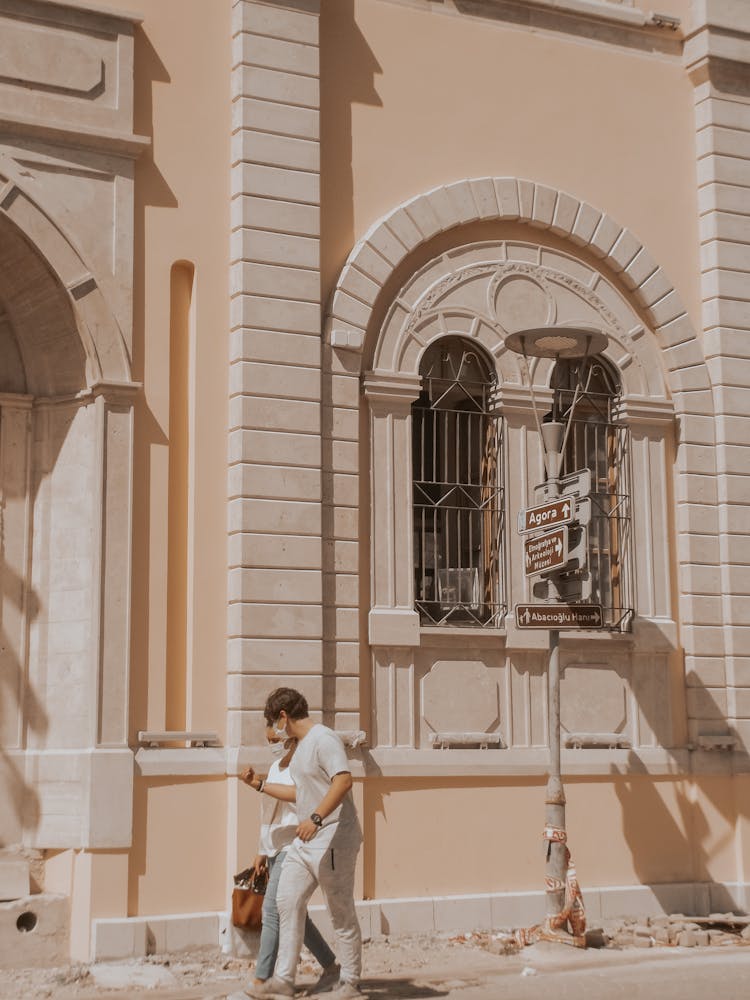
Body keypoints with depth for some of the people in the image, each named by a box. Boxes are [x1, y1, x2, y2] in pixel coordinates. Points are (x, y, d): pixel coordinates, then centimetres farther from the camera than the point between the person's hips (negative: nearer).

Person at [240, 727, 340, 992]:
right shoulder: (275, 768, 16)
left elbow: (294, 799, -27)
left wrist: (259, 785, -34)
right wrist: (262, 851, 20)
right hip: (276, 851, 9)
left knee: (271, 910, -15)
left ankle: (260, 981, -14)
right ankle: (331, 967, 23)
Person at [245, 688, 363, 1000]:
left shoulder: (324, 739, -15)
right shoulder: (301, 744, 17)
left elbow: (343, 781, -29)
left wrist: (317, 818, -37)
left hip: (334, 839, -10)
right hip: (306, 842, 10)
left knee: (341, 913, 0)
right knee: (288, 902, 7)